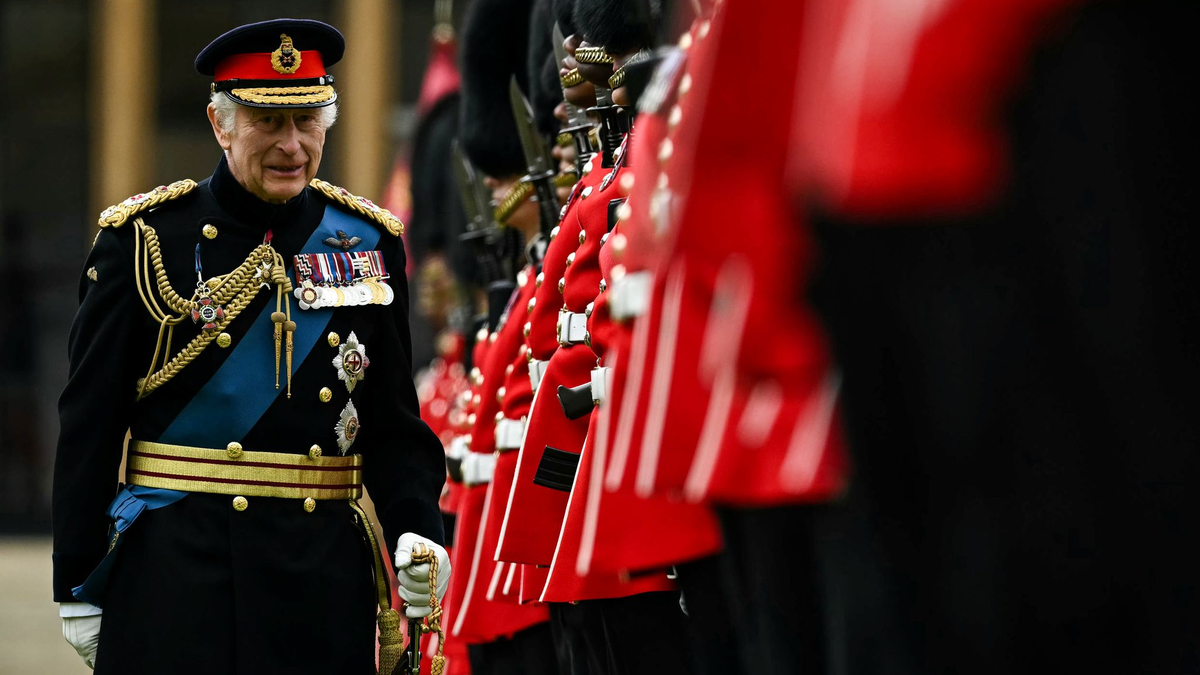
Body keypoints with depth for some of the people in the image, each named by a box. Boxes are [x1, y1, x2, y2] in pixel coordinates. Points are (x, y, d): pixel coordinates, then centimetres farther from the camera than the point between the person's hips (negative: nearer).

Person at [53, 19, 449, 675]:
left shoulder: (368, 241, 8)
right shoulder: (144, 238, -1)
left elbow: (393, 422, 11)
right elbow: (89, 425, 0)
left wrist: (415, 532, -7)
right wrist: (77, 586, -2)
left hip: (326, 567, 3)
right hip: (177, 565, -3)